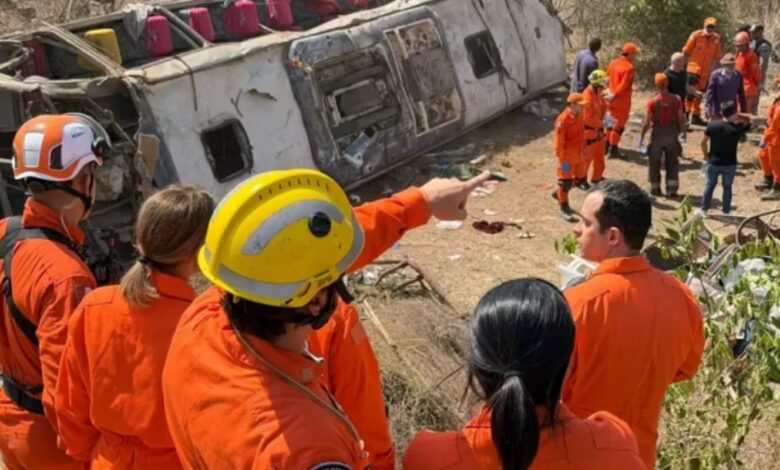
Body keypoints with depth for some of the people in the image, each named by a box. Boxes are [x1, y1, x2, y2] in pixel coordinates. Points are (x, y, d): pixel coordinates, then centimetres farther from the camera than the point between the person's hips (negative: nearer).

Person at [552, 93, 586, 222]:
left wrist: (583, 149, 18)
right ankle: (564, 209, 14)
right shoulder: (563, 119, -23)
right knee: (565, 181, 3)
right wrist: (562, 160, -20)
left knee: (572, 180, 19)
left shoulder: (579, 116, 3)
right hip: (567, 157, -8)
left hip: (577, 155, 8)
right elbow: (559, 142, -21)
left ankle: (558, 194, 43)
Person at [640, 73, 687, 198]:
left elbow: (647, 122, -11)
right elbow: (681, 118, -5)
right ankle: (672, 189, 8)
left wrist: (641, 136, -1)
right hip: (672, 133, 2)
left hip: (658, 133, -2)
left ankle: (655, 188, 19)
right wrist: (682, 131, 9)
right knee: (672, 162, 13)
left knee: (655, 163, 13)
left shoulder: (652, 101, -13)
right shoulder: (676, 100, -7)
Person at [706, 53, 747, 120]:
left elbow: (741, 94, 8)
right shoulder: (716, 74, -8)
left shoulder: (738, 75, 1)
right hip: (717, 111, -3)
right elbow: (710, 93, -6)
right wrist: (709, 110, -9)